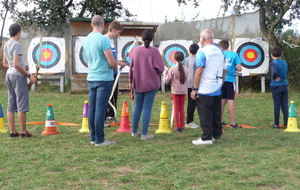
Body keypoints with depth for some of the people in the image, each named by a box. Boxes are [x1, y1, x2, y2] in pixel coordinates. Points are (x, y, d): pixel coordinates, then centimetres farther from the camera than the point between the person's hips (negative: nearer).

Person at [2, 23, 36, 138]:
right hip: (18, 75, -9)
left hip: (9, 75, 9)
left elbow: (5, 64, 17)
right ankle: (23, 132, -1)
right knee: (22, 104, -4)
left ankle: (12, 131, 13)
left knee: (11, 105, 9)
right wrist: (29, 75, -14)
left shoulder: (6, 45, 13)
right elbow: (16, 64, -19)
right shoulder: (16, 44, -13)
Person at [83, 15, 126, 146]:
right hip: (104, 79, -7)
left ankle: (93, 138, 18)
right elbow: (112, 63, -16)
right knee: (100, 110, -4)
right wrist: (119, 64, 8)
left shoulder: (87, 39, 10)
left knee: (92, 109, 10)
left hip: (91, 78, 8)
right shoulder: (103, 39, -14)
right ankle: (99, 140, 1)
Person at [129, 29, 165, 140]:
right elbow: (160, 69, -13)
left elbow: (131, 67, 6)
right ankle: (144, 134, 4)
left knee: (138, 106, 16)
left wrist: (130, 81, 17)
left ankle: (134, 131, 23)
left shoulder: (135, 50, -1)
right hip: (151, 83, -4)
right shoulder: (154, 51, -12)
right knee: (147, 107, 1)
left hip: (137, 83, 4)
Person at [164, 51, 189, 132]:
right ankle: (182, 126, 13)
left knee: (176, 108, 5)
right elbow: (186, 80, 6)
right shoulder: (186, 69, -3)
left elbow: (166, 81, -12)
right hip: (183, 91, 3)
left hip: (175, 91, -3)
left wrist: (166, 74, 5)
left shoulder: (172, 69, -13)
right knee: (182, 108, 11)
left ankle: (177, 126, 5)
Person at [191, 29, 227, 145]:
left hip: (205, 90, -7)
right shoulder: (220, 51, 8)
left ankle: (206, 138, -1)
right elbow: (224, 70, 12)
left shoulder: (202, 52, -13)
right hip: (217, 89, 7)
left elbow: (199, 71, -17)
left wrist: (194, 89, -13)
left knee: (205, 114, -2)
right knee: (216, 113, 14)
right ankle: (216, 134, 22)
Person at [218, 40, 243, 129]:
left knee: (222, 100, 14)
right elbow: (239, 68, -9)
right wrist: (233, 68, 11)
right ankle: (233, 123, 0)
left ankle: (220, 120, 21)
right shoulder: (234, 54, -3)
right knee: (231, 101, -2)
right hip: (230, 79, -3)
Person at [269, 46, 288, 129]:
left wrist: (274, 78, -12)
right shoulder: (284, 62, 10)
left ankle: (276, 124, 7)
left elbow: (275, 72, -29)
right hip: (285, 86, 5)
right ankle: (286, 123, 10)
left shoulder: (274, 63, -11)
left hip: (276, 86, -5)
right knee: (285, 105, 8)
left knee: (277, 106, 1)